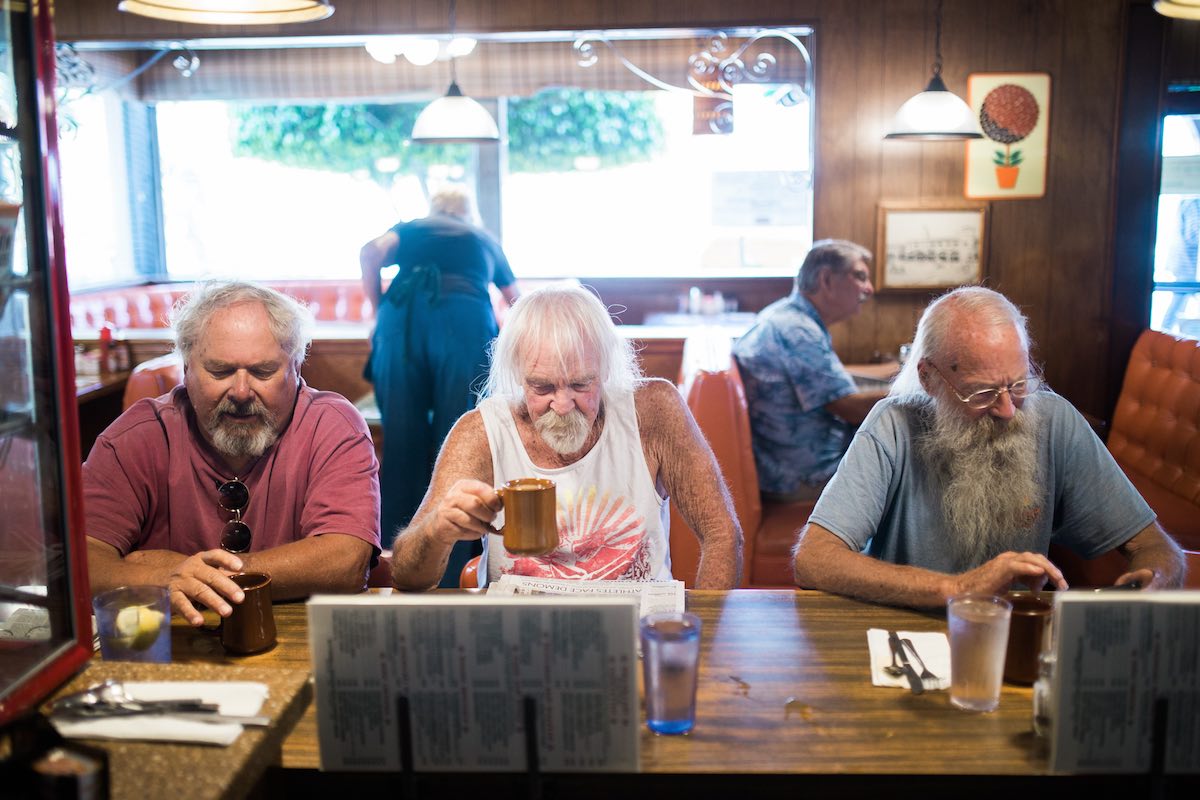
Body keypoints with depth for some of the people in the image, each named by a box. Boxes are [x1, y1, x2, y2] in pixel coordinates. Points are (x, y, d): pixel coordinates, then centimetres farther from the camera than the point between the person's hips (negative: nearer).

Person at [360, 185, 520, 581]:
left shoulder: (409, 229, 29)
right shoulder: (484, 240, 33)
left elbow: (371, 253, 6)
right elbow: (516, 300, 47)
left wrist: (378, 311, 16)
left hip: (401, 317, 1)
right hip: (465, 320, 0)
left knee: (401, 439, 3)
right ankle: (450, 570, 0)